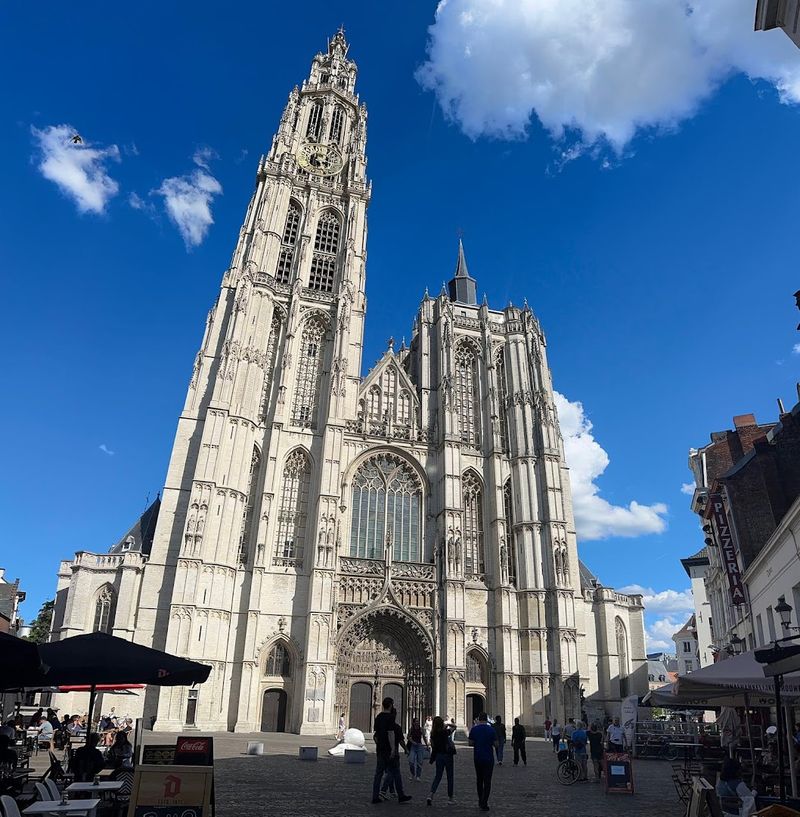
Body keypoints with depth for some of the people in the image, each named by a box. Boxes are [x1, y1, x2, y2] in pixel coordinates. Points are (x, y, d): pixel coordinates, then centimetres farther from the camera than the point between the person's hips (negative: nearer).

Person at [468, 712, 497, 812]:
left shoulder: (474, 729, -4)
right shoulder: (491, 729, -9)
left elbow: (470, 743, 0)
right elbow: (496, 745, -6)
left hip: (477, 758, 2)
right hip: (489, 759, -2)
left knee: (479, 780, 18)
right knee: (487, 781, 2)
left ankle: (480, 801, 25)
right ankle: (484, 804, -4)